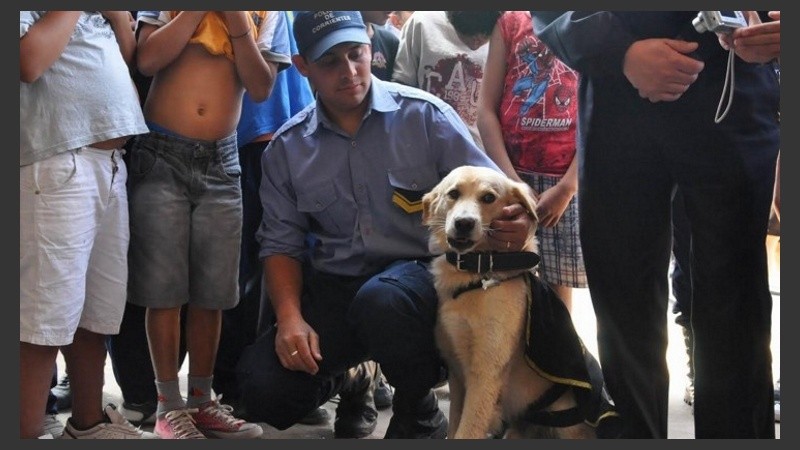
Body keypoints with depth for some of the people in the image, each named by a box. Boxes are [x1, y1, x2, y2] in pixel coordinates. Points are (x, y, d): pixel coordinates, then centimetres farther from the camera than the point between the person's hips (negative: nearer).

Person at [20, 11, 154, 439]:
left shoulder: (97, 17, 21)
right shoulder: (34, 13, -2)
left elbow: (130, 56, 20)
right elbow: (30, 61, -17)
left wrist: (117, 11, 7)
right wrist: (72, 10, -7)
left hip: (110, 164, 8)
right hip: (59, 167, -8)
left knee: (96, 313, 15)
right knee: (45, 321, -7)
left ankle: (88, 423, 27)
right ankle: (25, 434, -1)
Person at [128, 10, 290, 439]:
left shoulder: (265, 13, 9)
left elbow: (261, 87, 1)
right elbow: (148, 60, -9)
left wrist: (238, 25, -9)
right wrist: (198, 11, -11)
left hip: (221, 162, 2)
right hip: (160, 156, -2)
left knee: (212, 292, 6)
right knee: (163, 289, 0)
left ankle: (201, 399, 18)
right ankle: (169, 404, 9)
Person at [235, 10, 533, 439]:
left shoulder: (424, 115, -4)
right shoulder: (286, 149, 5)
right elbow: (281, 243, 8)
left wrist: (511, 225, -28)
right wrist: (290, 317, -10)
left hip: (420, 271, -3)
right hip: (333, 289, 3)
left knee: (381, 301, -39)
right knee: (264, 389, -17)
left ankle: (419, 412, -6)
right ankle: (338, 381, 22)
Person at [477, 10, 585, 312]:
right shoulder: (510, 21, 11)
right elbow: (486, 108, 6)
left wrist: (565, 188, -8)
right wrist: (510, 180, -4)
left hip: (570, 180, -1)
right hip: (512, 176, 1)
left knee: (558, 292, 1)